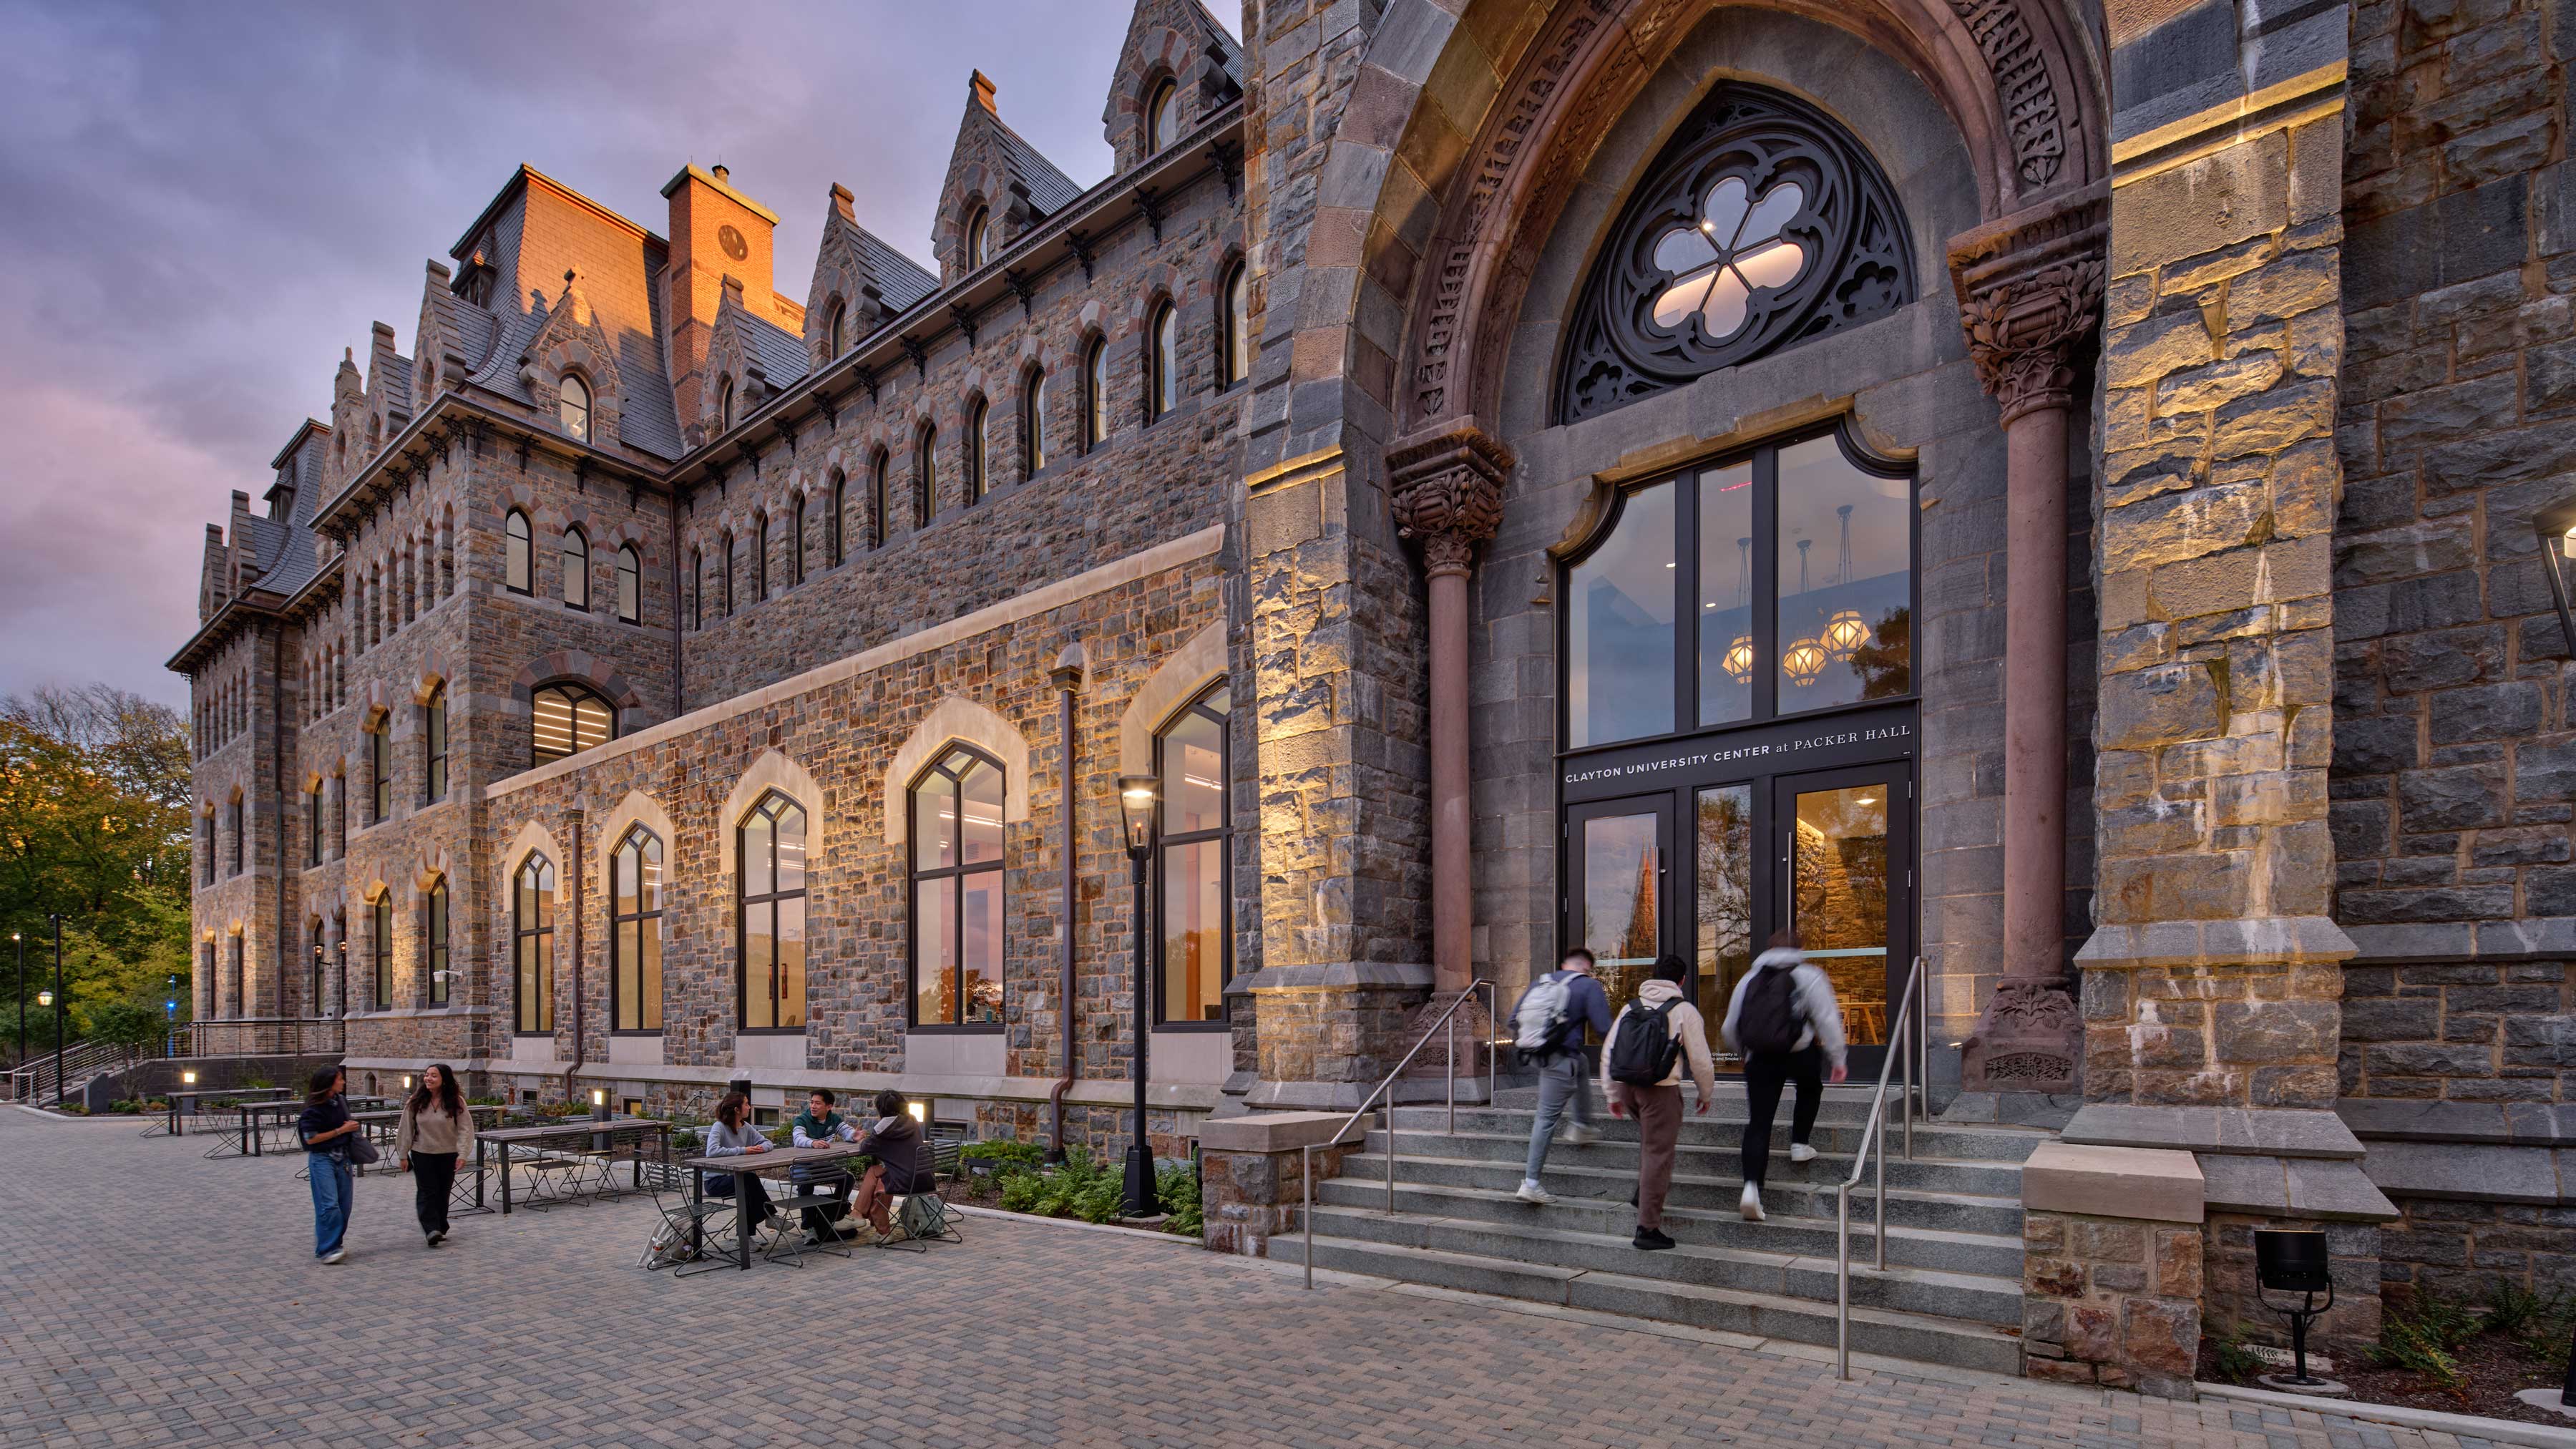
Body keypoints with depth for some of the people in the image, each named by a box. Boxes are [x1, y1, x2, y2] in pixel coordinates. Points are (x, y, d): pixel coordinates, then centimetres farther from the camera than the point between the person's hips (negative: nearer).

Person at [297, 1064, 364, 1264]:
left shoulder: (340, 1101, 8)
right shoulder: (314, 1109, -12)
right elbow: (311, 1139, -15)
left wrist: (352, 1125, 6)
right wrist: (341, 1130, -15)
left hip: (342, 1157, 7)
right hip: (322, 1159, -7)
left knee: (345, 1205, 7)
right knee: (329, 1205, -13)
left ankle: (336, 1245, 18)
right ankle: (327, 1249, -10)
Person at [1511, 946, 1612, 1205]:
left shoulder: (1540, 982, 13)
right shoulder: (1589, 986, -5)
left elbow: (1514, 1018, 13)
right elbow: (1604, 1028, -12)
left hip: (1535, 1054, 7)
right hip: (1560, 1059, -7)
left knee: (1583, 1066, 34)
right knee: (1547, 1117, -1)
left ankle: (1580, 1126, 34)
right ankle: (1531, 1183, 2)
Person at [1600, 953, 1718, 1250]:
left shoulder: (1631, 1007, 13)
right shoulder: (1684, 1010, -1)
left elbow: (1608, 1052, 13)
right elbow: (1700, 1059, 0)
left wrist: (1612, 1094, 19)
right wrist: (1706, 1093, 16)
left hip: (1628, 1088, 5)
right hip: (1661, 1090, -5)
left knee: (1651, 1139, 31)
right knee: (1658, 1154, 1)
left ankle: (1644, 1191, 23)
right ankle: (1648, 1228, 5)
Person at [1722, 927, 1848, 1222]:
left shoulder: (1748, 979, 14)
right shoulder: (1808, 976, 1)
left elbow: (1730, 1028, 17)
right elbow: (1828, 1020, -5)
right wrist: (1837, 1060, 2)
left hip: (1759, 1059, 2)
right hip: (1799, 1055, -2)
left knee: (1757, 1123, 3)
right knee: (1810, 1087, 33)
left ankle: (1752, 1185, -10)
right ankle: (1799, 1144, 28)